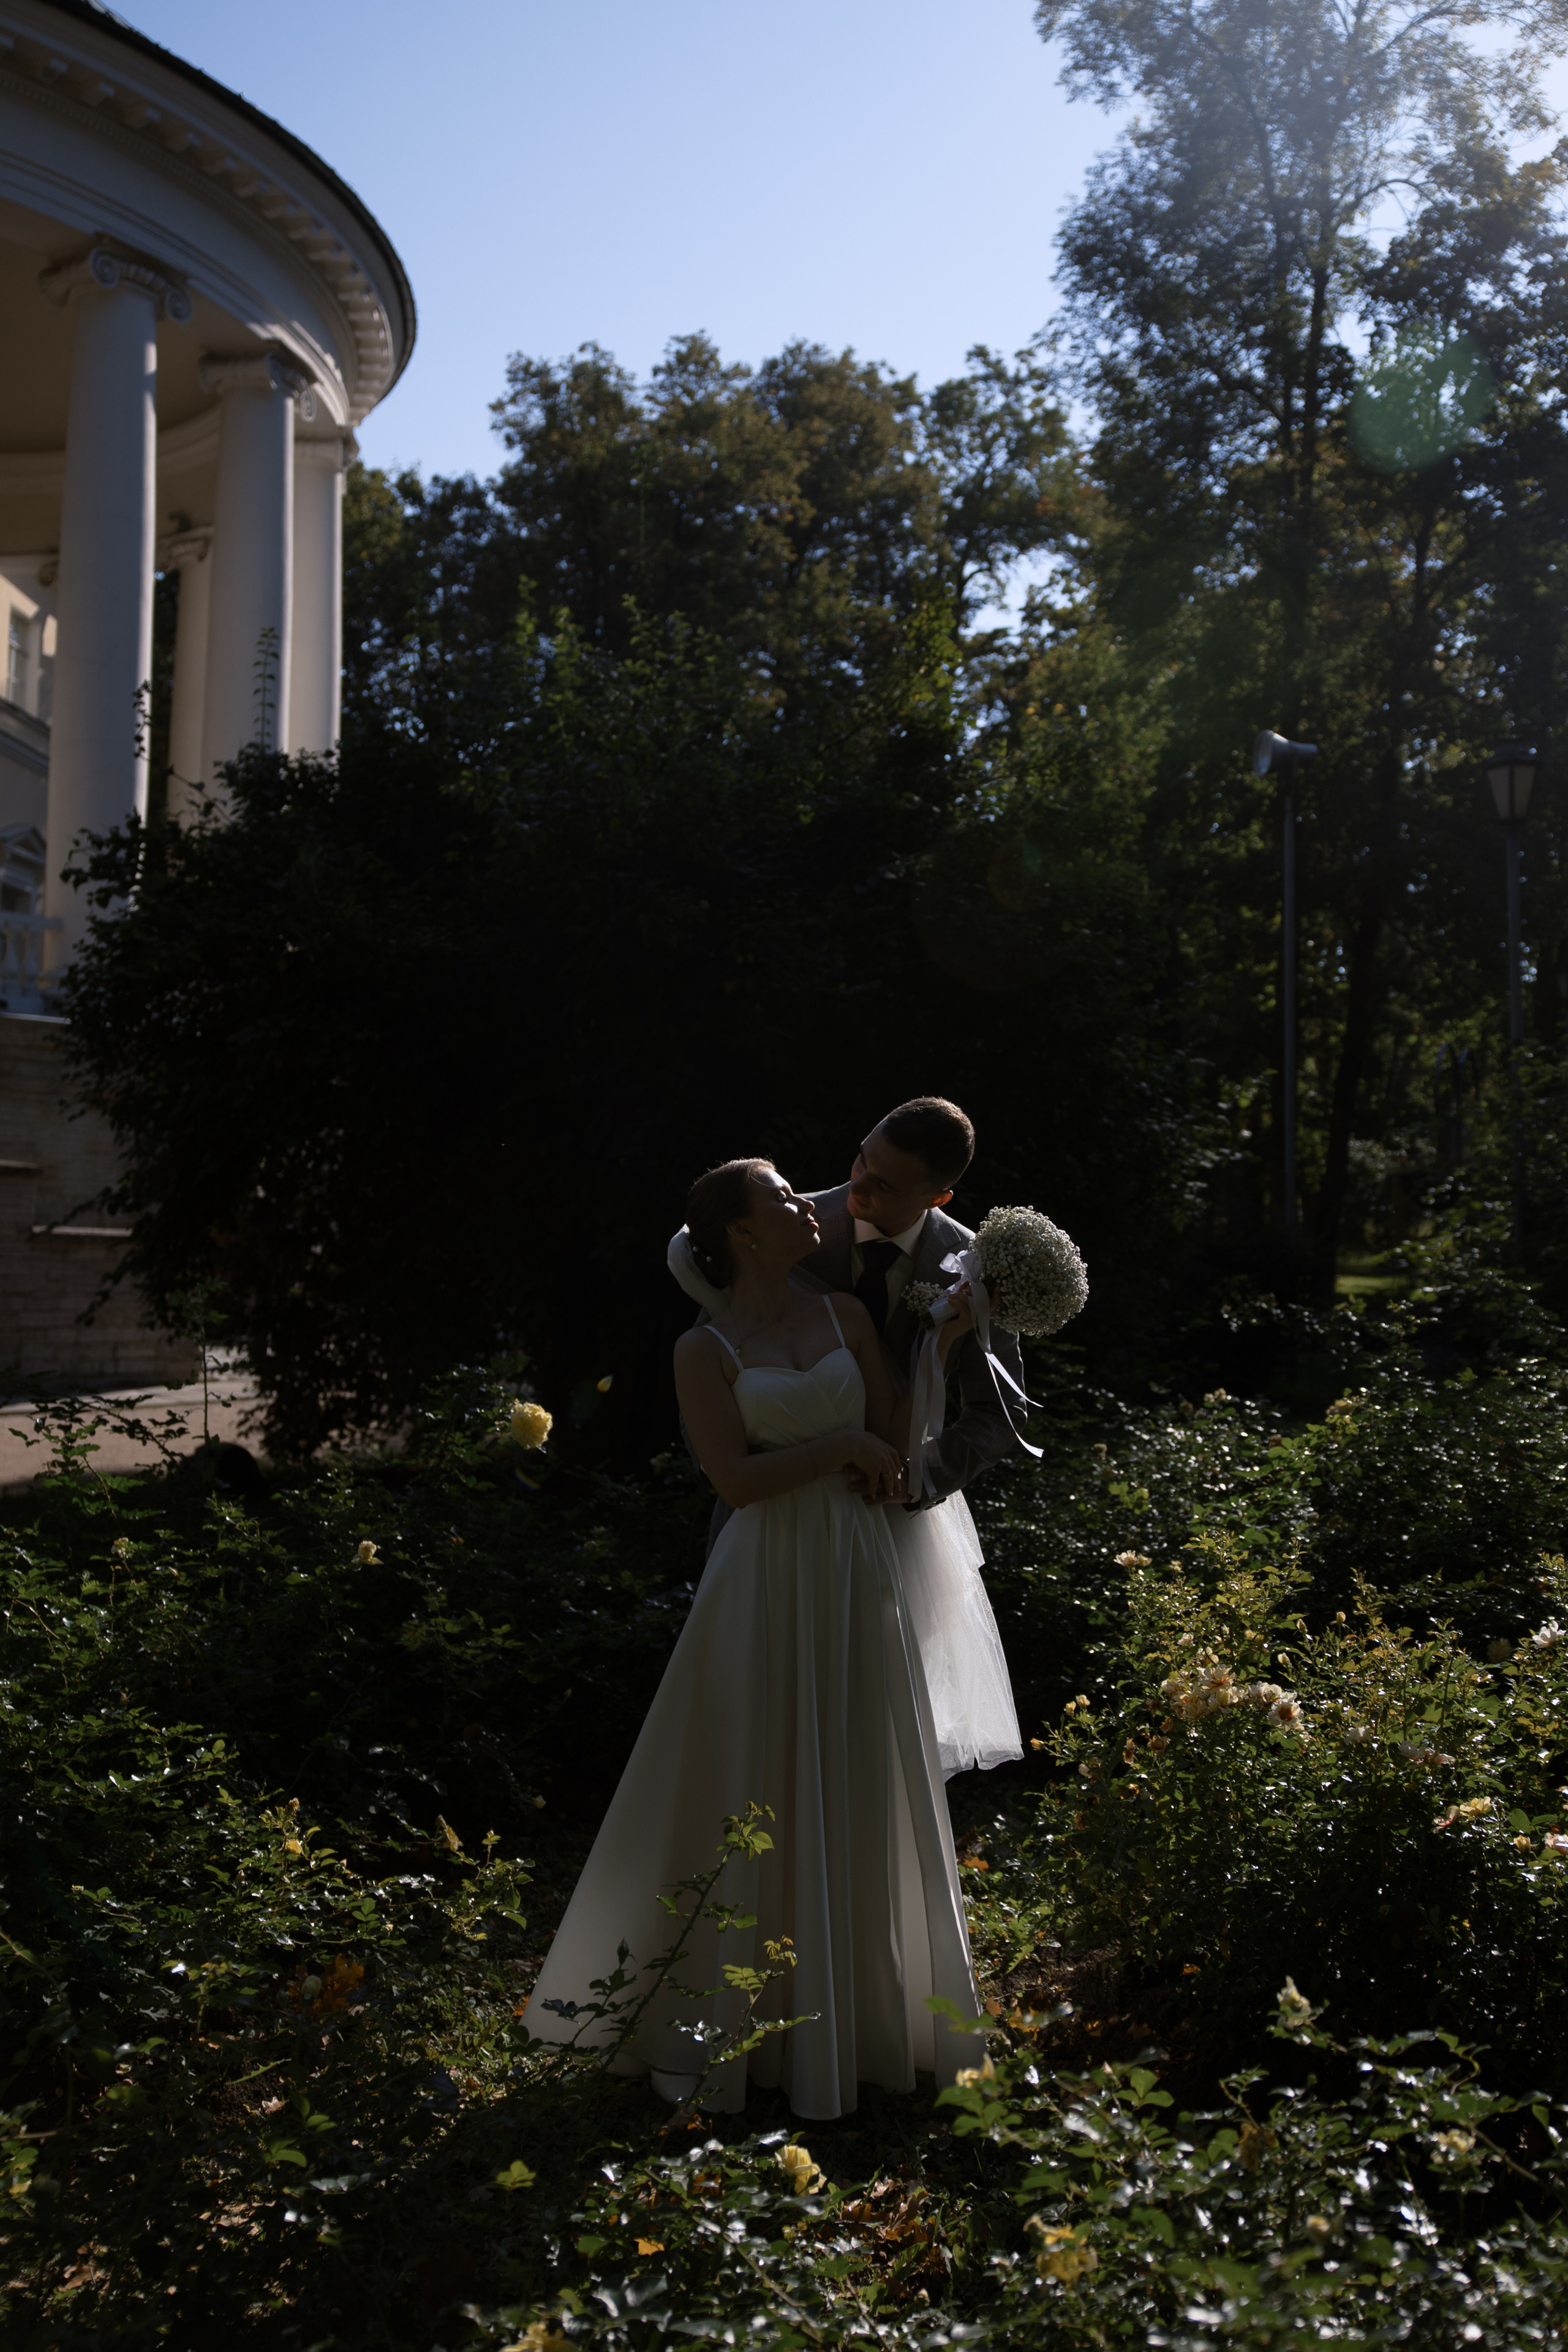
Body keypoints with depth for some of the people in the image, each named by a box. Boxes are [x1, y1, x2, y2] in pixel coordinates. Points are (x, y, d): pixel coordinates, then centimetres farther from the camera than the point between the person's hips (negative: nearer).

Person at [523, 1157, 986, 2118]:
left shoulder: (847, 1314, 7)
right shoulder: (705, 1350, -3)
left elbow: (893, 1454, 3)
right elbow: (737, 1477, -12)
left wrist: (942, 1346, -3)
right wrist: (843, 1443, -11)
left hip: (858, 1580, 4)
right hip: (767, 1587, -4)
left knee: (860, 1799, 11)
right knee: (745, 1800, 3)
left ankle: (853, 2014, 28)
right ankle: (708, 2028, 20)